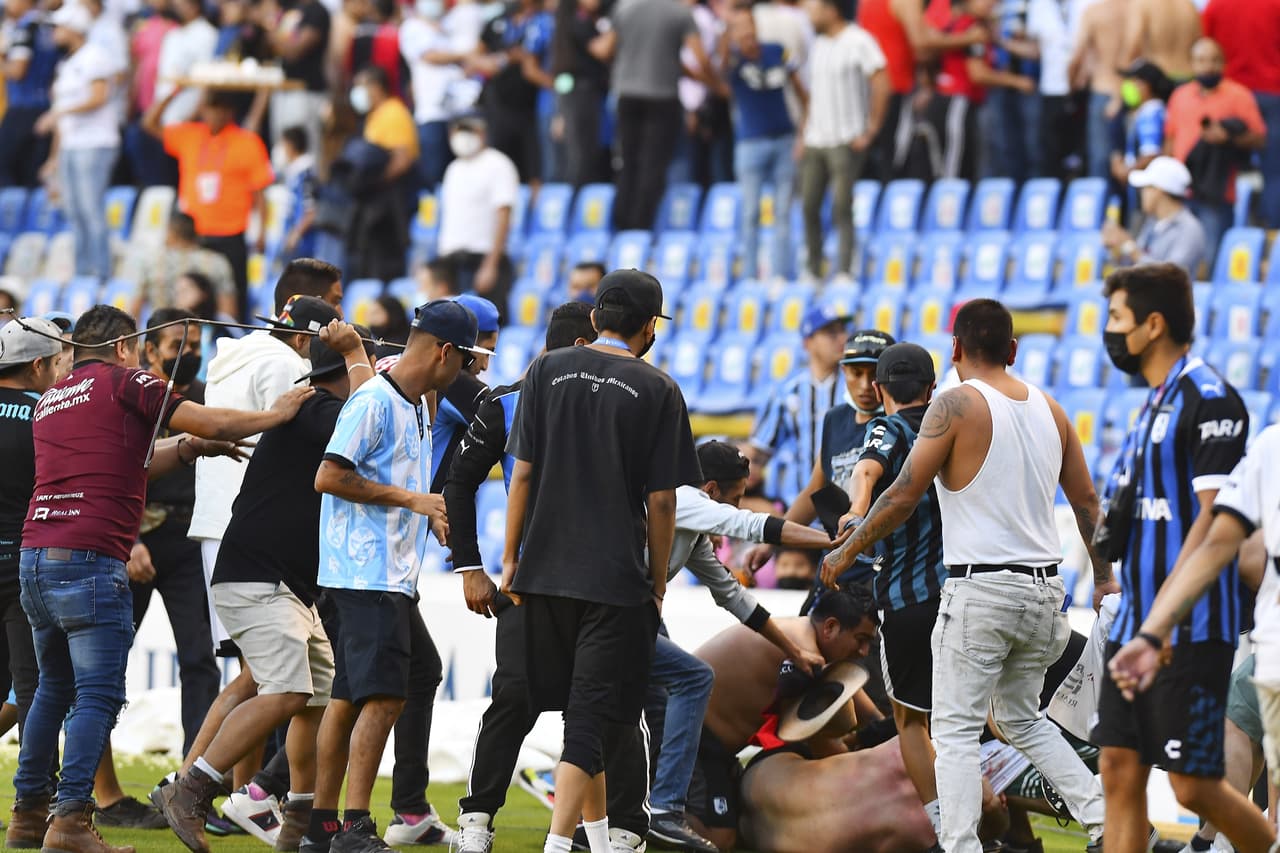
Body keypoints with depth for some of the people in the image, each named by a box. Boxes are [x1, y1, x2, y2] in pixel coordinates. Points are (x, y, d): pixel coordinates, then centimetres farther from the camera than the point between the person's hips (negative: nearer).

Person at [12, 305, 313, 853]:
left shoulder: (48, 401, 22)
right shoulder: (123, 382, 1)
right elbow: (212, 423, -1)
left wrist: (186, 448, 24)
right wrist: (277, 415, 13)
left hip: (35, 556, 8)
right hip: (89, 559, -8)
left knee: (55, 687, 21)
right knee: (98, 694, -8)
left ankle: (28, 807, 24)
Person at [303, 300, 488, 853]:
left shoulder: (414, 407, 19)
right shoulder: (375, 402, -12)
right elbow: (328, 477, -17)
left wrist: (429, 513, 13)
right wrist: (410, 497, -15)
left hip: (392, 574, 10)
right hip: (367, 574, -10)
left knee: (349, 697, 10)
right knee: (384, 696, -15)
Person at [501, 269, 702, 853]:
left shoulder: (549, 371, 3)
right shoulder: (657, 391, -4)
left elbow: (523, 475, 2)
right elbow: (661, 500, -4)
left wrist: (511, 560, 9)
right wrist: (658, 578, 6)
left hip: (547, 567, 4)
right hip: (617, 576, -4)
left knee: (580, 710, 17)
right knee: (594, 716, -4)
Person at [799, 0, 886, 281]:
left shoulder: (858, 41, -8)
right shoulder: (818, 45, 16)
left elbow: (881, 86, -13)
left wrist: (870, 131, -13)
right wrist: (804, 134, 15)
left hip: (846, 141, -7)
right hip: (815, 141, 7)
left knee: (842, 208, -10)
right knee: (809, 207, 4)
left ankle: (844, 271, -8)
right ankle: (813, 271, 12)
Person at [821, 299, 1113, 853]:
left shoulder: (958, 405, -8)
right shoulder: (1048, 408, 9)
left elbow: (903, 497, -9)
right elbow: (1086, 501, 16)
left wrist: (847, 551, 3)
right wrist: (1103, 575, 28)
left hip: (980, 589, -6)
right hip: (1044, 588, 6)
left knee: (956, 732, -1)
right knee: (1022, 719, 21)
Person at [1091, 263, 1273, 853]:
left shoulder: (1208, 398, -12)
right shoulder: (1156, 400, 17)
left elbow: (1216, 516, -18)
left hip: (1190, 629, -9)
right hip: (1136, 625, 9)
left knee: (1193, 787, -7)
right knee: (1120, 773, 3)